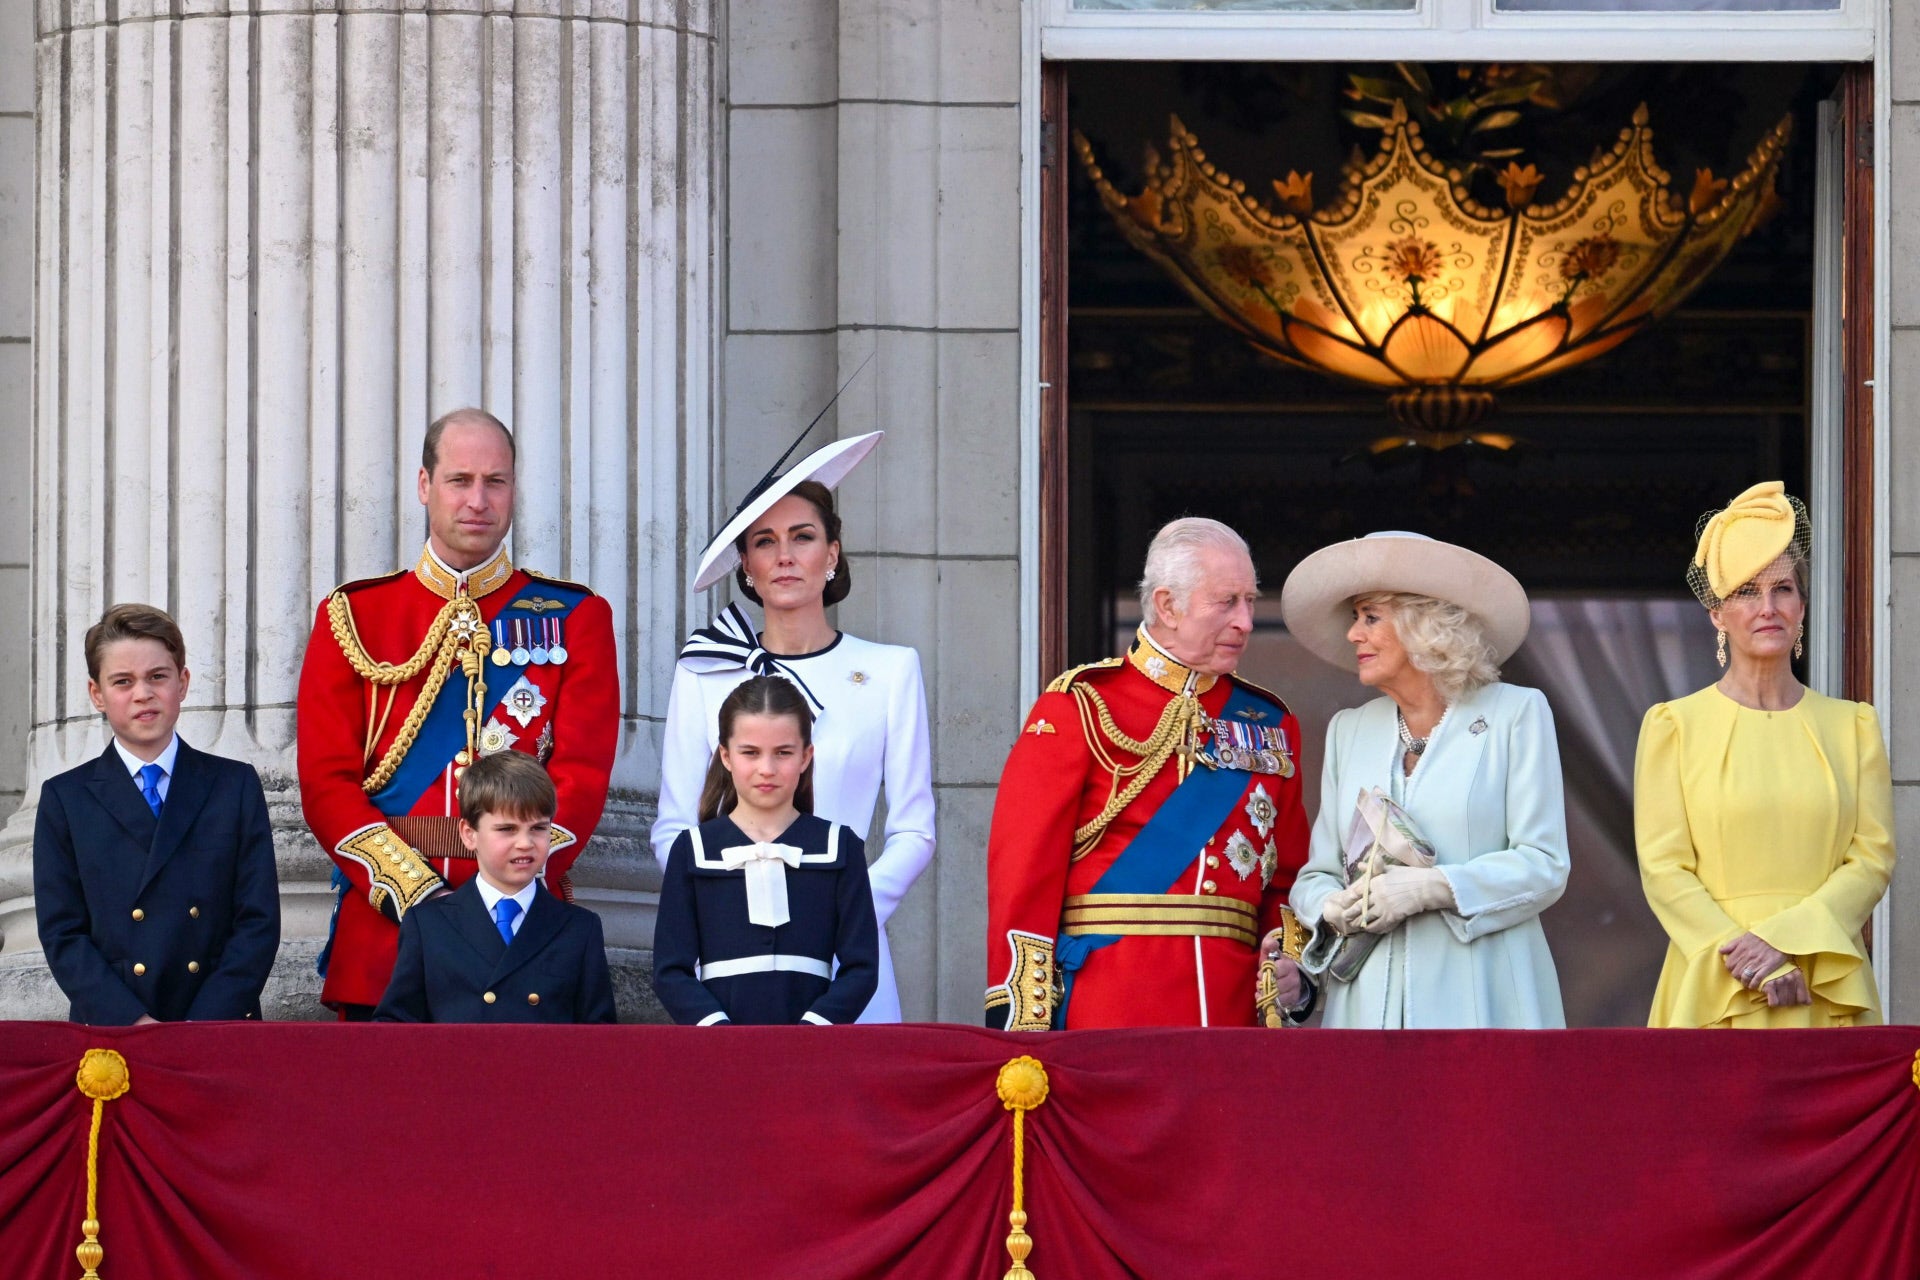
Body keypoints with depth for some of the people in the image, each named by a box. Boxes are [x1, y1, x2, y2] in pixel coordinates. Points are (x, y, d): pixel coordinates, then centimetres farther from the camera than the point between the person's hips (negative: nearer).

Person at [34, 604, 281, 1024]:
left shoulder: (236, 787, 13)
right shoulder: (65, 798, 12)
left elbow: (259, 922, 6)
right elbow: (62, 934, 5)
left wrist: (202, 1027, -7)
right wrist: (133, 1023, -9)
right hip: (108, 1034, 0)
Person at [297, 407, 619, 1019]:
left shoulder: (575, 618, 9)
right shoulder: (352, 616, 10)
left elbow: (582, 777, 0)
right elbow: (326, 780, 2)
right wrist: (414, 896, -12)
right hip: (383, 927, 1)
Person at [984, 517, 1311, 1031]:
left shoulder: (1270, 726, 15)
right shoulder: (1079, 708, 1)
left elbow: (1290, 878, 18)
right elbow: (1024, 870, -4)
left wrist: (1295, 969, -2)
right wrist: (1023, 1026, -12)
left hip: (1235, 1008, 4)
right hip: (1104, 1008, -4)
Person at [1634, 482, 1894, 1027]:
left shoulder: (1852, 726, 12)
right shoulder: (1674, 727, 5)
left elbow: (1874, 858, 4)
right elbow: (1663, 867, -1)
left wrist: (1783, 938, -11)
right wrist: (1754, 968, -13)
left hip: (1828, 991, 2)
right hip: (1717, 991, -2)